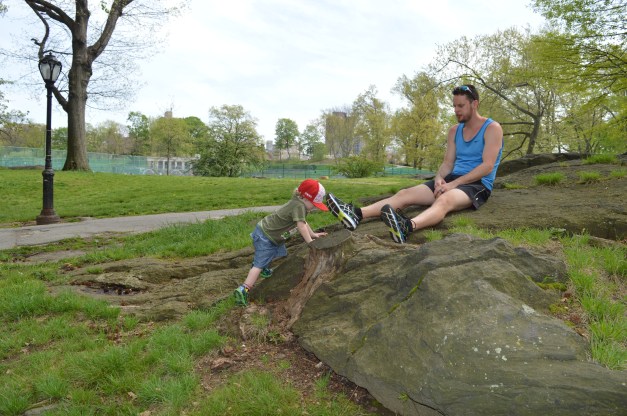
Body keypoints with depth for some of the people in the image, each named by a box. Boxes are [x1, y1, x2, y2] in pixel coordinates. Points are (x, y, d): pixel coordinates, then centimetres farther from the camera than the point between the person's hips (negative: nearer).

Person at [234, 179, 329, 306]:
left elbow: (304, 222, 21)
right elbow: (301, 226, -26)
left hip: (271, 235, 10)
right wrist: (310, 242, -20)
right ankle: (243, 290, -17)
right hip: (264, 236, -10)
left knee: (281, 252, 24)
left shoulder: (298, 203, 7)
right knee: (260, 264, -12)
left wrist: (313, 234, 23)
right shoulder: (299, 205, -23)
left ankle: (263, 267, 40)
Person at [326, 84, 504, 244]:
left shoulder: (492, 128, -3)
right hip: (452, 179, 7)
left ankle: (407, 227, -71)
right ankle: (356, 214, -34)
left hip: (478, 185, -6)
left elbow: (487, 166, -14)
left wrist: (453, 184, -20)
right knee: (405, 194, -16)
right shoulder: (454, 131, 17)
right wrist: (439, 178, -12)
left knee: (444, 200, -41)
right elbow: (447, 163, 12)